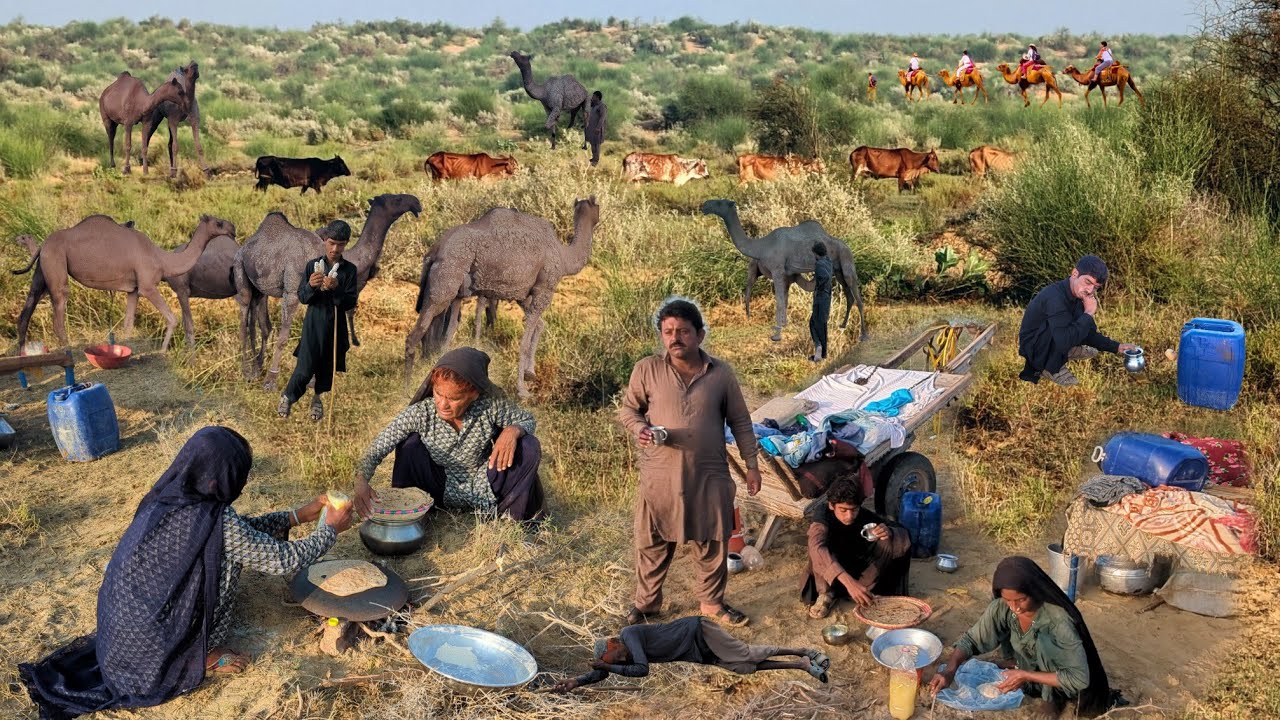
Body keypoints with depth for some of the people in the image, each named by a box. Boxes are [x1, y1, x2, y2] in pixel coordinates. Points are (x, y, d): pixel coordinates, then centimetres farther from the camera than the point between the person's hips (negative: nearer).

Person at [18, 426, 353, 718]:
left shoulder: (169, 496, -3)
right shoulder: (214, 521, -26)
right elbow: (284, 560, -17)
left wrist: (297, 516, 14)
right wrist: (330, 529, -2)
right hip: (151, 651, -7)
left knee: (231, 546, 13)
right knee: (228, 557, -7)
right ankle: (203, 656, 4)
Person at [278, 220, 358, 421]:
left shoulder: (349, 270, -2)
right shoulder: (312, 265, -2)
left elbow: (350, 303, -7)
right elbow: (302, 298, -3)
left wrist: (336, 289, -24)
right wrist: (310, 286, -23)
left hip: (336, 325, 1)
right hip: (313, 323, -1)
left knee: (327, 367, 11)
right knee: (305, 367, -7)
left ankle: (318, 398, 33)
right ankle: (287, 397, 14)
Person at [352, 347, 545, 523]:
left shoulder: (491, 406, -22)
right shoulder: (419, 413, -24)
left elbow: (527, 420, -6)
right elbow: (377, 449, -23)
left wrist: (512, 430, -30)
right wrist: (361, 479, -44)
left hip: (486, 492, 1)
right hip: (443, 496, -1)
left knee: (529, 446, -21)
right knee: (409, 444, -24)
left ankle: (513, 514, 5)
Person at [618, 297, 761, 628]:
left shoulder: (721, 373, -2)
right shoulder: (647, 369, -5)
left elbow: (740, 422, 6)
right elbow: (627, 409, 5)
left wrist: (751, 464, 4)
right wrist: (639, 429, -17)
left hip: (710, 476, 1)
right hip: (660, 475, -1)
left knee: (713, 543, 13)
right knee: (652, 543, 11)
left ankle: (713, 602, 35)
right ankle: (647, 602, 33)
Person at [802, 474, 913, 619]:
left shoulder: (865, 517, -17)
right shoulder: (823, 516, -27)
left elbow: (905, 536, -16)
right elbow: (818, 549, -47)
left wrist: (889, 533, -42)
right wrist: (848, 581, -60)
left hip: (862, 572, 3)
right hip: (831, 574, -2)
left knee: (887, 542, -22)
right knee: (818, 539, -32)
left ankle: (864, 588, -14)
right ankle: (826, 594, -18)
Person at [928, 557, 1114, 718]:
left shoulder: (1058, 619, -34)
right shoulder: (1002, 608, -21)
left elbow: (1079, 678, -31)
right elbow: (971, 639, -14)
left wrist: (1026, 676, -33)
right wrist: (950, 670, -33)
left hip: (1063, 682, -7)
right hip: (1028, 667, 7)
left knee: (1044, 640, -31)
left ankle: (1054, 697, -8)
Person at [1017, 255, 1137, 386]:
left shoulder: (1078, 294, -3)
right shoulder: (1055, 297, -32)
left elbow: (1088, 334, 7)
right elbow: (1064, 341, -42)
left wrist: (1116, 347, -5)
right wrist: (1088, 313, -34)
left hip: (1056, 342, 9)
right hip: (1033, 348, -9)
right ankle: (1052, 368, -12)